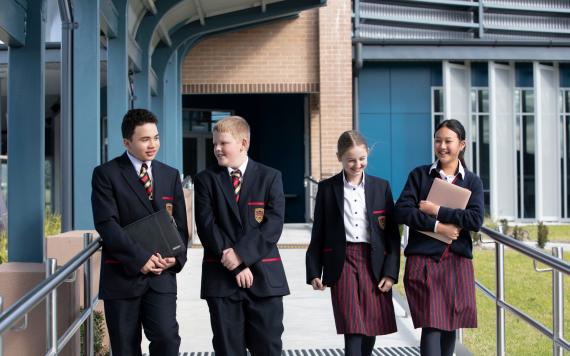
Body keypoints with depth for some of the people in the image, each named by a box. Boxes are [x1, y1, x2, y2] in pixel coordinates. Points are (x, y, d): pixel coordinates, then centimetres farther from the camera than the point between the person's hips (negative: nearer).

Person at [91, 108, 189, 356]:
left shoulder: (170, 175, 12)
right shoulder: (106, 174, -2)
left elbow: (180, 224, 12)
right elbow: (106, 224, -12)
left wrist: (176, 256, -7)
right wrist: (140, 258, -18)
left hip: (161, 275, 3)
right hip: (122, 275, -2)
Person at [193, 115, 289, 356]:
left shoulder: (270, 177, 5)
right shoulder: (205, 180, 6)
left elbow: (274, 224, -5)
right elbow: (207, 226, -4)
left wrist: (241, 253, -16)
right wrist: (235, 264, -12)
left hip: (264, 275, 0)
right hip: (222, 277, 1)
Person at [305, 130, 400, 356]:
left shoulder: (381, 187, 7)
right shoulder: (327, 188, 4)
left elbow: (392, 233, 6)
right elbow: (318, 233, 7)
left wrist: (390, 272, -2)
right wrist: (314, 272, 2)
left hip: (375, 264, 2)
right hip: (343, 263, -2)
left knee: (371, 329, 7)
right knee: (353, 331, -10)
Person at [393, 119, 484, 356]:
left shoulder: (472, 182, 8)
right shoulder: (420, 175, 6)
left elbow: (476, 220, -7)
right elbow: (401, 211, -5)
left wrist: (437, 210, -10)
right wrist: (436, 226, -13)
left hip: (457, 262, 2)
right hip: (423, 260, -2)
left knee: (450, 326, 7)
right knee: (431, 326, -11)